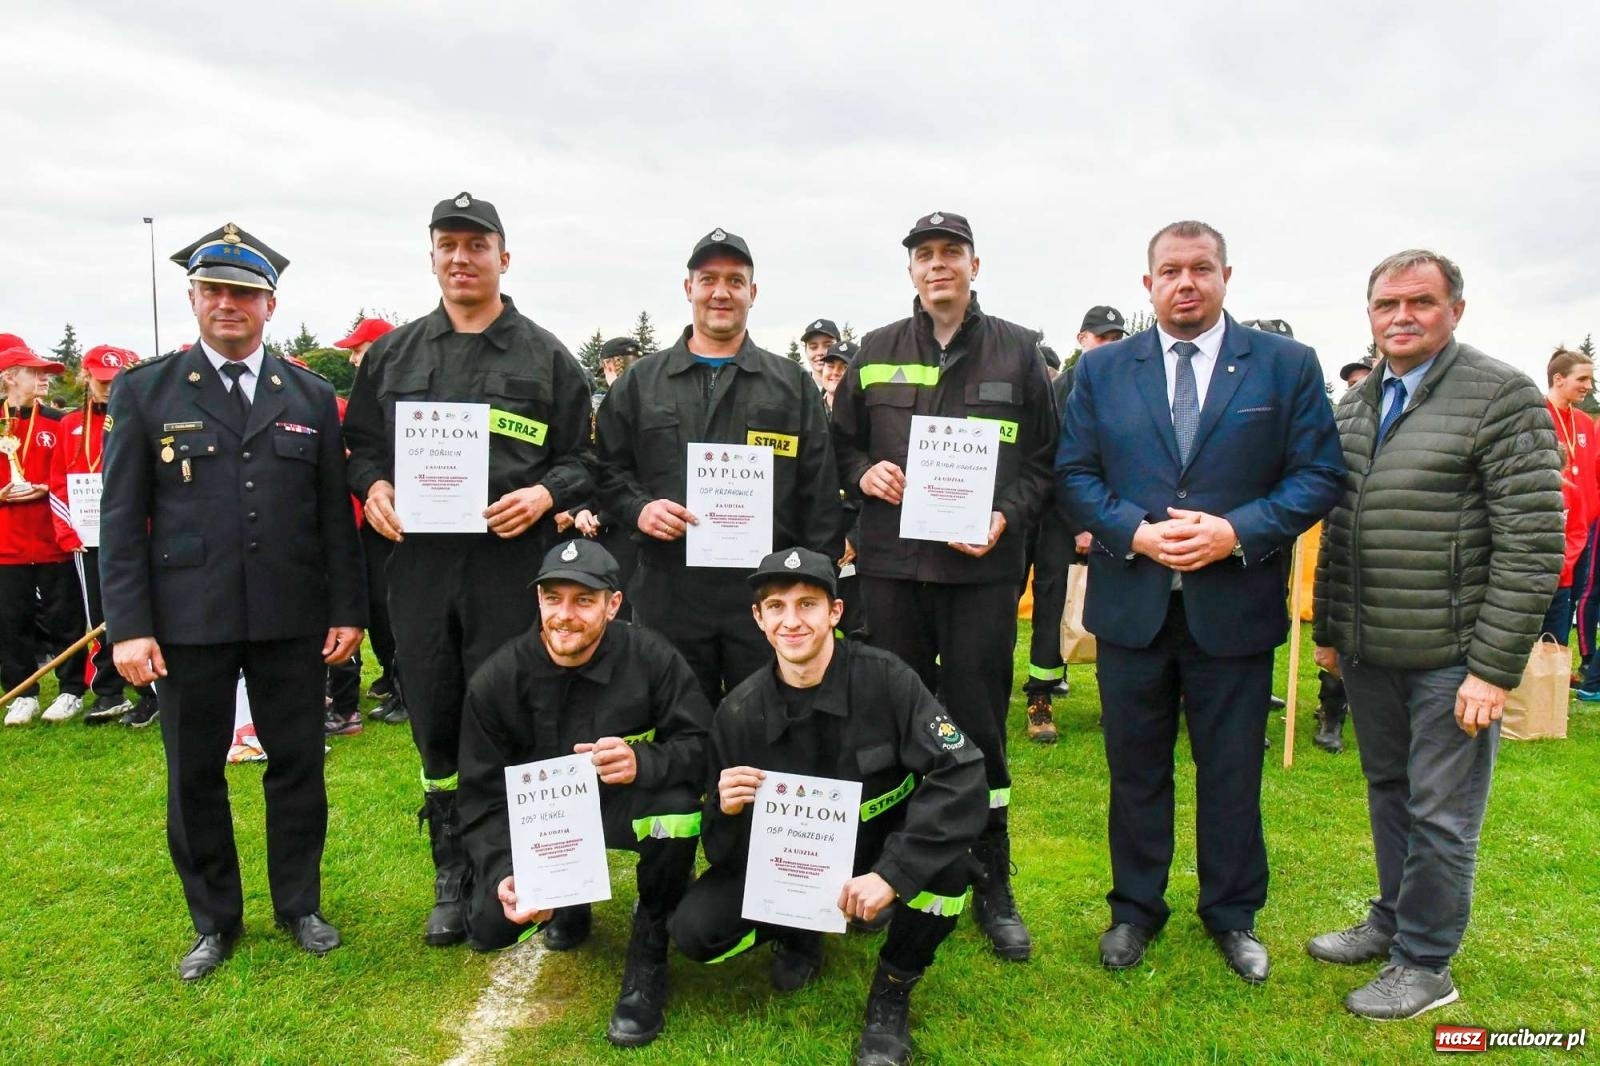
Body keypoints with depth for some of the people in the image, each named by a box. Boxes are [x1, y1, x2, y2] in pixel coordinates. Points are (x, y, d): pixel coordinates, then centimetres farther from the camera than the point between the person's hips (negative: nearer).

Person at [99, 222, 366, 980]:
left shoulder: (312, 397, 6)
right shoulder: (144, 392, 3)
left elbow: (335, 514, 6)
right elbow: (120, 517, 0)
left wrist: (347, 610, 1)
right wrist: (127, 625, -7)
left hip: (292, 618, 1)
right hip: (188, 620, 0)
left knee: (298, 765, 9)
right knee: (194, 775, 10)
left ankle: (299, 905, 28)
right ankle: (214, 921, 29)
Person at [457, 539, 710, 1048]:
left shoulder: (652, 658, -20)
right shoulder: (496, 680, -15)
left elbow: (701, 748, -20)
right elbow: (483, 797, -9)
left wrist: (643, 762, -41)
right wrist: (504, 873, -25)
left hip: (627, 803, -2)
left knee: (677, 799, -34)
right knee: (488, 929, -14)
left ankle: (648, 954, -8)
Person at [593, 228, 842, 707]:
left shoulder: (793, 384, 10)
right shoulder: (641, 381, 11)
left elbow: (819, 491, 6)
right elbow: (607, 468, 12)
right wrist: (638, 508, -9)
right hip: (667, 592, 1)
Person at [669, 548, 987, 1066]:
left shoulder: (884, 679, -23)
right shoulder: (739, 713, -16)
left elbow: (963, 775, -31)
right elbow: (724, 853, -9)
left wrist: (891, 874, -38)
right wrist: (726, 811, -33)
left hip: (882, 847, -1)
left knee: (947, 863, -33)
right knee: (695, 929, -19)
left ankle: (893, 989, -2)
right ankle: (796, 932, 15)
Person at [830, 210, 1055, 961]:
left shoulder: (1018, 351, 6)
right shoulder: (876, 353, 10)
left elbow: (1046, 458, 6)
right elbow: (840, 442, 17)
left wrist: (1006, 515, -9)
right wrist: (863, 471, -4)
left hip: (982, 567, -2)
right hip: (891, 563, 2)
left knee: (979, 726, 4)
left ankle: (992, 886, 20)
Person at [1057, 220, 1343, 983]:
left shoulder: (1286, 365, 1)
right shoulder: (1102, 369, 5)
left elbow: (1318, 476, -3)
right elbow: (1073, 474, 2)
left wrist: (1236, 533, -17)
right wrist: (1134, 532, -15)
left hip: (1235, 606, -1)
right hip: (1131, 603, 1)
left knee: (1232, 771, 12)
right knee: (1136, 768, 13)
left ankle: (1232, 914, 32)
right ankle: (1135, 909, 31)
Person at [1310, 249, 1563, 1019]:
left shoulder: (1502, 395, -10)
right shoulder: (1355, 405, 10)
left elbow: (1532, 543, -14)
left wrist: (1496, 666, -17)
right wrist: (1328, 630, 13)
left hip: (1451, 656, -6)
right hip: (1368, 650, 6)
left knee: (1440, 815, 5)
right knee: (1387, 792, 19)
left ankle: (1425, 963, 22)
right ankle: (1391, 920, 38)